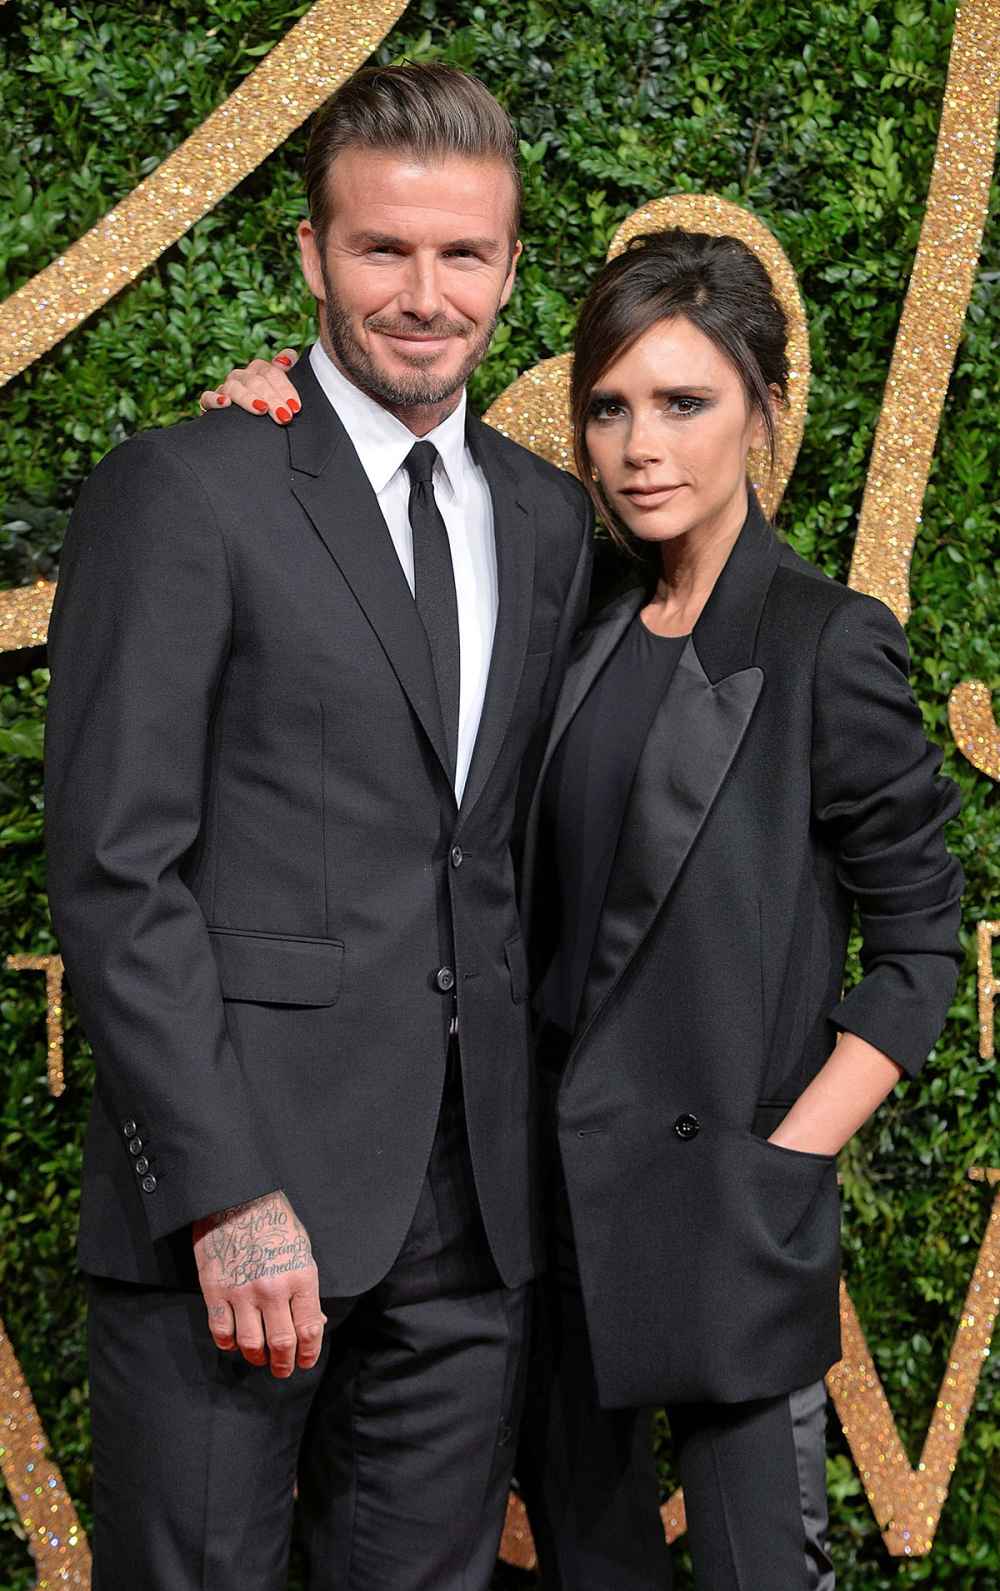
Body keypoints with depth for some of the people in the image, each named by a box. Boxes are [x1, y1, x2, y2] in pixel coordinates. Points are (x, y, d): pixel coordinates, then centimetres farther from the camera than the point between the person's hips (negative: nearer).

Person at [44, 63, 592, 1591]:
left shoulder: (548, 519, 12)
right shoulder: (181, 492, -6)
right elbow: (114, 873, -11)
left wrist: (535, 1145, 9)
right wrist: (227, 1193, -15)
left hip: (474, 1210, 5)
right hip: (230, 1192, -5)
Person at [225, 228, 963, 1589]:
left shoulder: (826, 644, -10)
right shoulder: (582, 621, 6)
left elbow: (920, 943, -5)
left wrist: (787, 1157, -13)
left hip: (723, 1202, -5)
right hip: (554, 1180, 6)